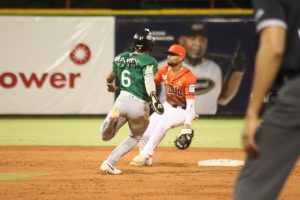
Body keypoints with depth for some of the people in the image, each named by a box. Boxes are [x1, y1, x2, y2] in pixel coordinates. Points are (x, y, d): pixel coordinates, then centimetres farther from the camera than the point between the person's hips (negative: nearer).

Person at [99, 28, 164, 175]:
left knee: (105, 136, 14)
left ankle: (112, 117, -22)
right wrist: (153, 97, -38)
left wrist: (110, 86, 49)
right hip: (140, 105, -3)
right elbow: (148, 78, -24)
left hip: (122, 100, 3)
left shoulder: (121, 57, 13)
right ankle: (109, 163, 7)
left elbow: (109, 78, 25)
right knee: (136, 137, 22)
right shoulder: (149, 61, -4)